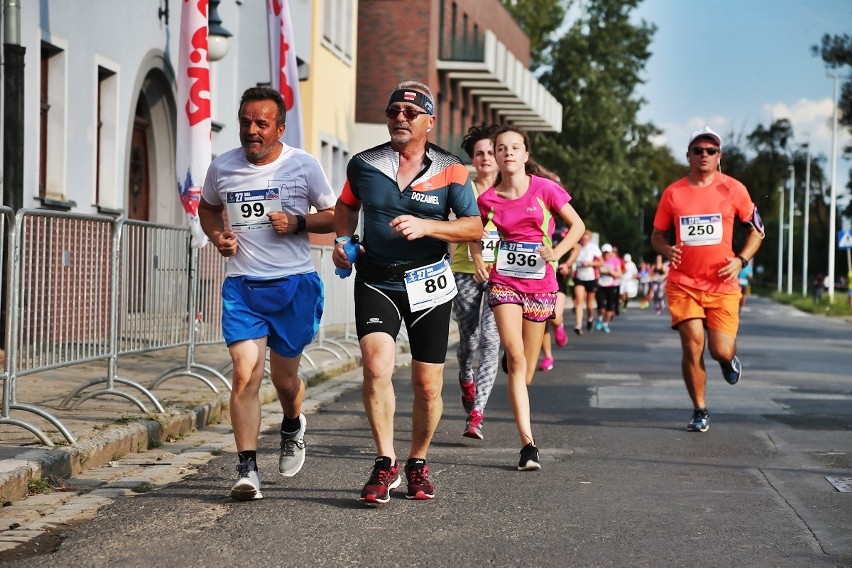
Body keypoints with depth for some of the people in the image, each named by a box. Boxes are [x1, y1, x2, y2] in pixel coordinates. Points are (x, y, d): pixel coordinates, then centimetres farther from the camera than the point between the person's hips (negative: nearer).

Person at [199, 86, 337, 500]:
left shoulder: (303, 165, -2)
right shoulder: (222, 167, 4)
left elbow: (335, 216, 5)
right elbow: (208, 207, 24)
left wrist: (297, 223, -13)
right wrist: (217, 235, 3)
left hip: (294, 284, -1)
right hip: (242, 286, 1)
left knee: (284, 379, 9)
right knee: (245, 375, -13)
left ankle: (293, 425, 44)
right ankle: (247, 469, -10)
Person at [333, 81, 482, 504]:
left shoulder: (450, 171, -1)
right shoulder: (364, 165, 4)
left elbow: (475, 227, -6)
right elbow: (346, 205, 23)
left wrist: (425, 226, -20)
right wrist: (343, 241, 4)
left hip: (428, 285, 0)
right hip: (375, 281, 0)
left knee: (428, 386, 4)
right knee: (376, 366, -22)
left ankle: (418, 463, 26)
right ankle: (385, 464, -11)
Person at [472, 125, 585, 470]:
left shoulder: (544, 189, -3)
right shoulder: (488, 199, 2)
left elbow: (577, 225, 4)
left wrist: (555, 253, -9)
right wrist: (480, 258, -1)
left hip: (540, 283, 0)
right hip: (503, 282, 0)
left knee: (526, 368, 5)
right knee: (515, 357, -17)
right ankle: (528, 444, -19)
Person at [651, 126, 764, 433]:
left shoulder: (733, 189, 1)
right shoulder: (673, 193, 3)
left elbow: (756, 229, 10)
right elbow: (657, 235, 13)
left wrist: (741, 260, -5)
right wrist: (667, 250, -10)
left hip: (722, 285, 0)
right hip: (683, 284, 1)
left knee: (721, 351, -9)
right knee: (692, 347, -8)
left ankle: (730, 357, 31)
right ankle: (700, 411, 10)